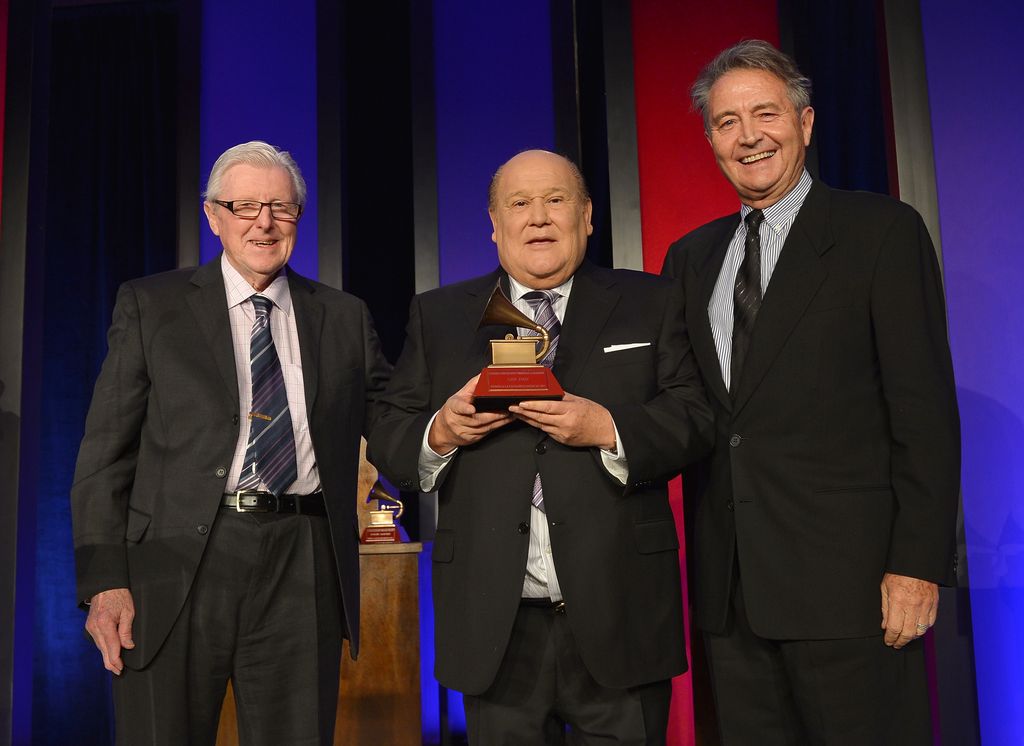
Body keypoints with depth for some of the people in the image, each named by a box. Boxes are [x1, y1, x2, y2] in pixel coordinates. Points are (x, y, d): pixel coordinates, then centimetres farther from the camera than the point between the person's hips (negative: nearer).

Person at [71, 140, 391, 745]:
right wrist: (104, 580, -7)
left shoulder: (345, 317, 13)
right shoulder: (150, 305, 7)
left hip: (303, 573, 2)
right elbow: (107, 451, 2)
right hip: (178, 564, -1)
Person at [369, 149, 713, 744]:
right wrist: (440, 432, -13)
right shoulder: (439, 316, 10)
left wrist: (608, 429, -17)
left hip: (620, 613, -1)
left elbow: (696, 420, -1)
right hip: (496, 624, 1)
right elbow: (389, 444, 8)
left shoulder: (651, 304, 7)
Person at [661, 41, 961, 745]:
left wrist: (919, 563, -12)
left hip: (847, 576, -4)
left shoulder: (882, 231, -2)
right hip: (733, 584, 5)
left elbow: (925, 408, -7)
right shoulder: (690, 257, 14)